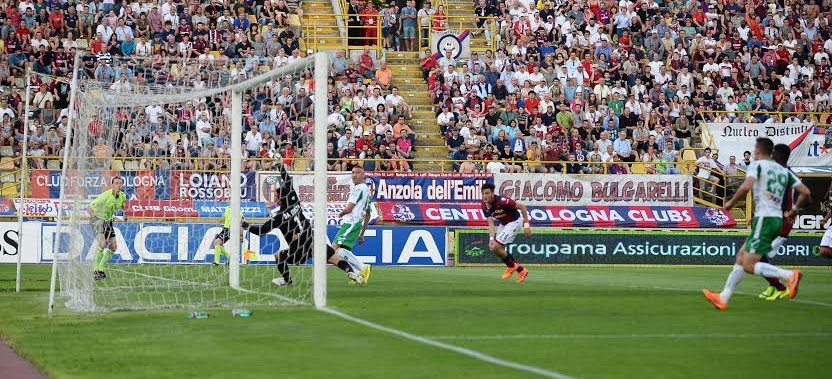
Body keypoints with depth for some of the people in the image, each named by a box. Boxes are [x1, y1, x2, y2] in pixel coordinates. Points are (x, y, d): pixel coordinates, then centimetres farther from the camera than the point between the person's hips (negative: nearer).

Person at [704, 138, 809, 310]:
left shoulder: (757, 165, -4)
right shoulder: (783, 170, 17)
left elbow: (746, 186, -22)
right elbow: (805, 191, 13)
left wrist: (731, 203, -7)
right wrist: (793, 211, 25)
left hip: (764, 218, -8)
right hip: (777, 218, 8)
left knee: (749, 266, -9)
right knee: (741, 256, 15)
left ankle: (790, 275, -25)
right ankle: (723, 298, 16)